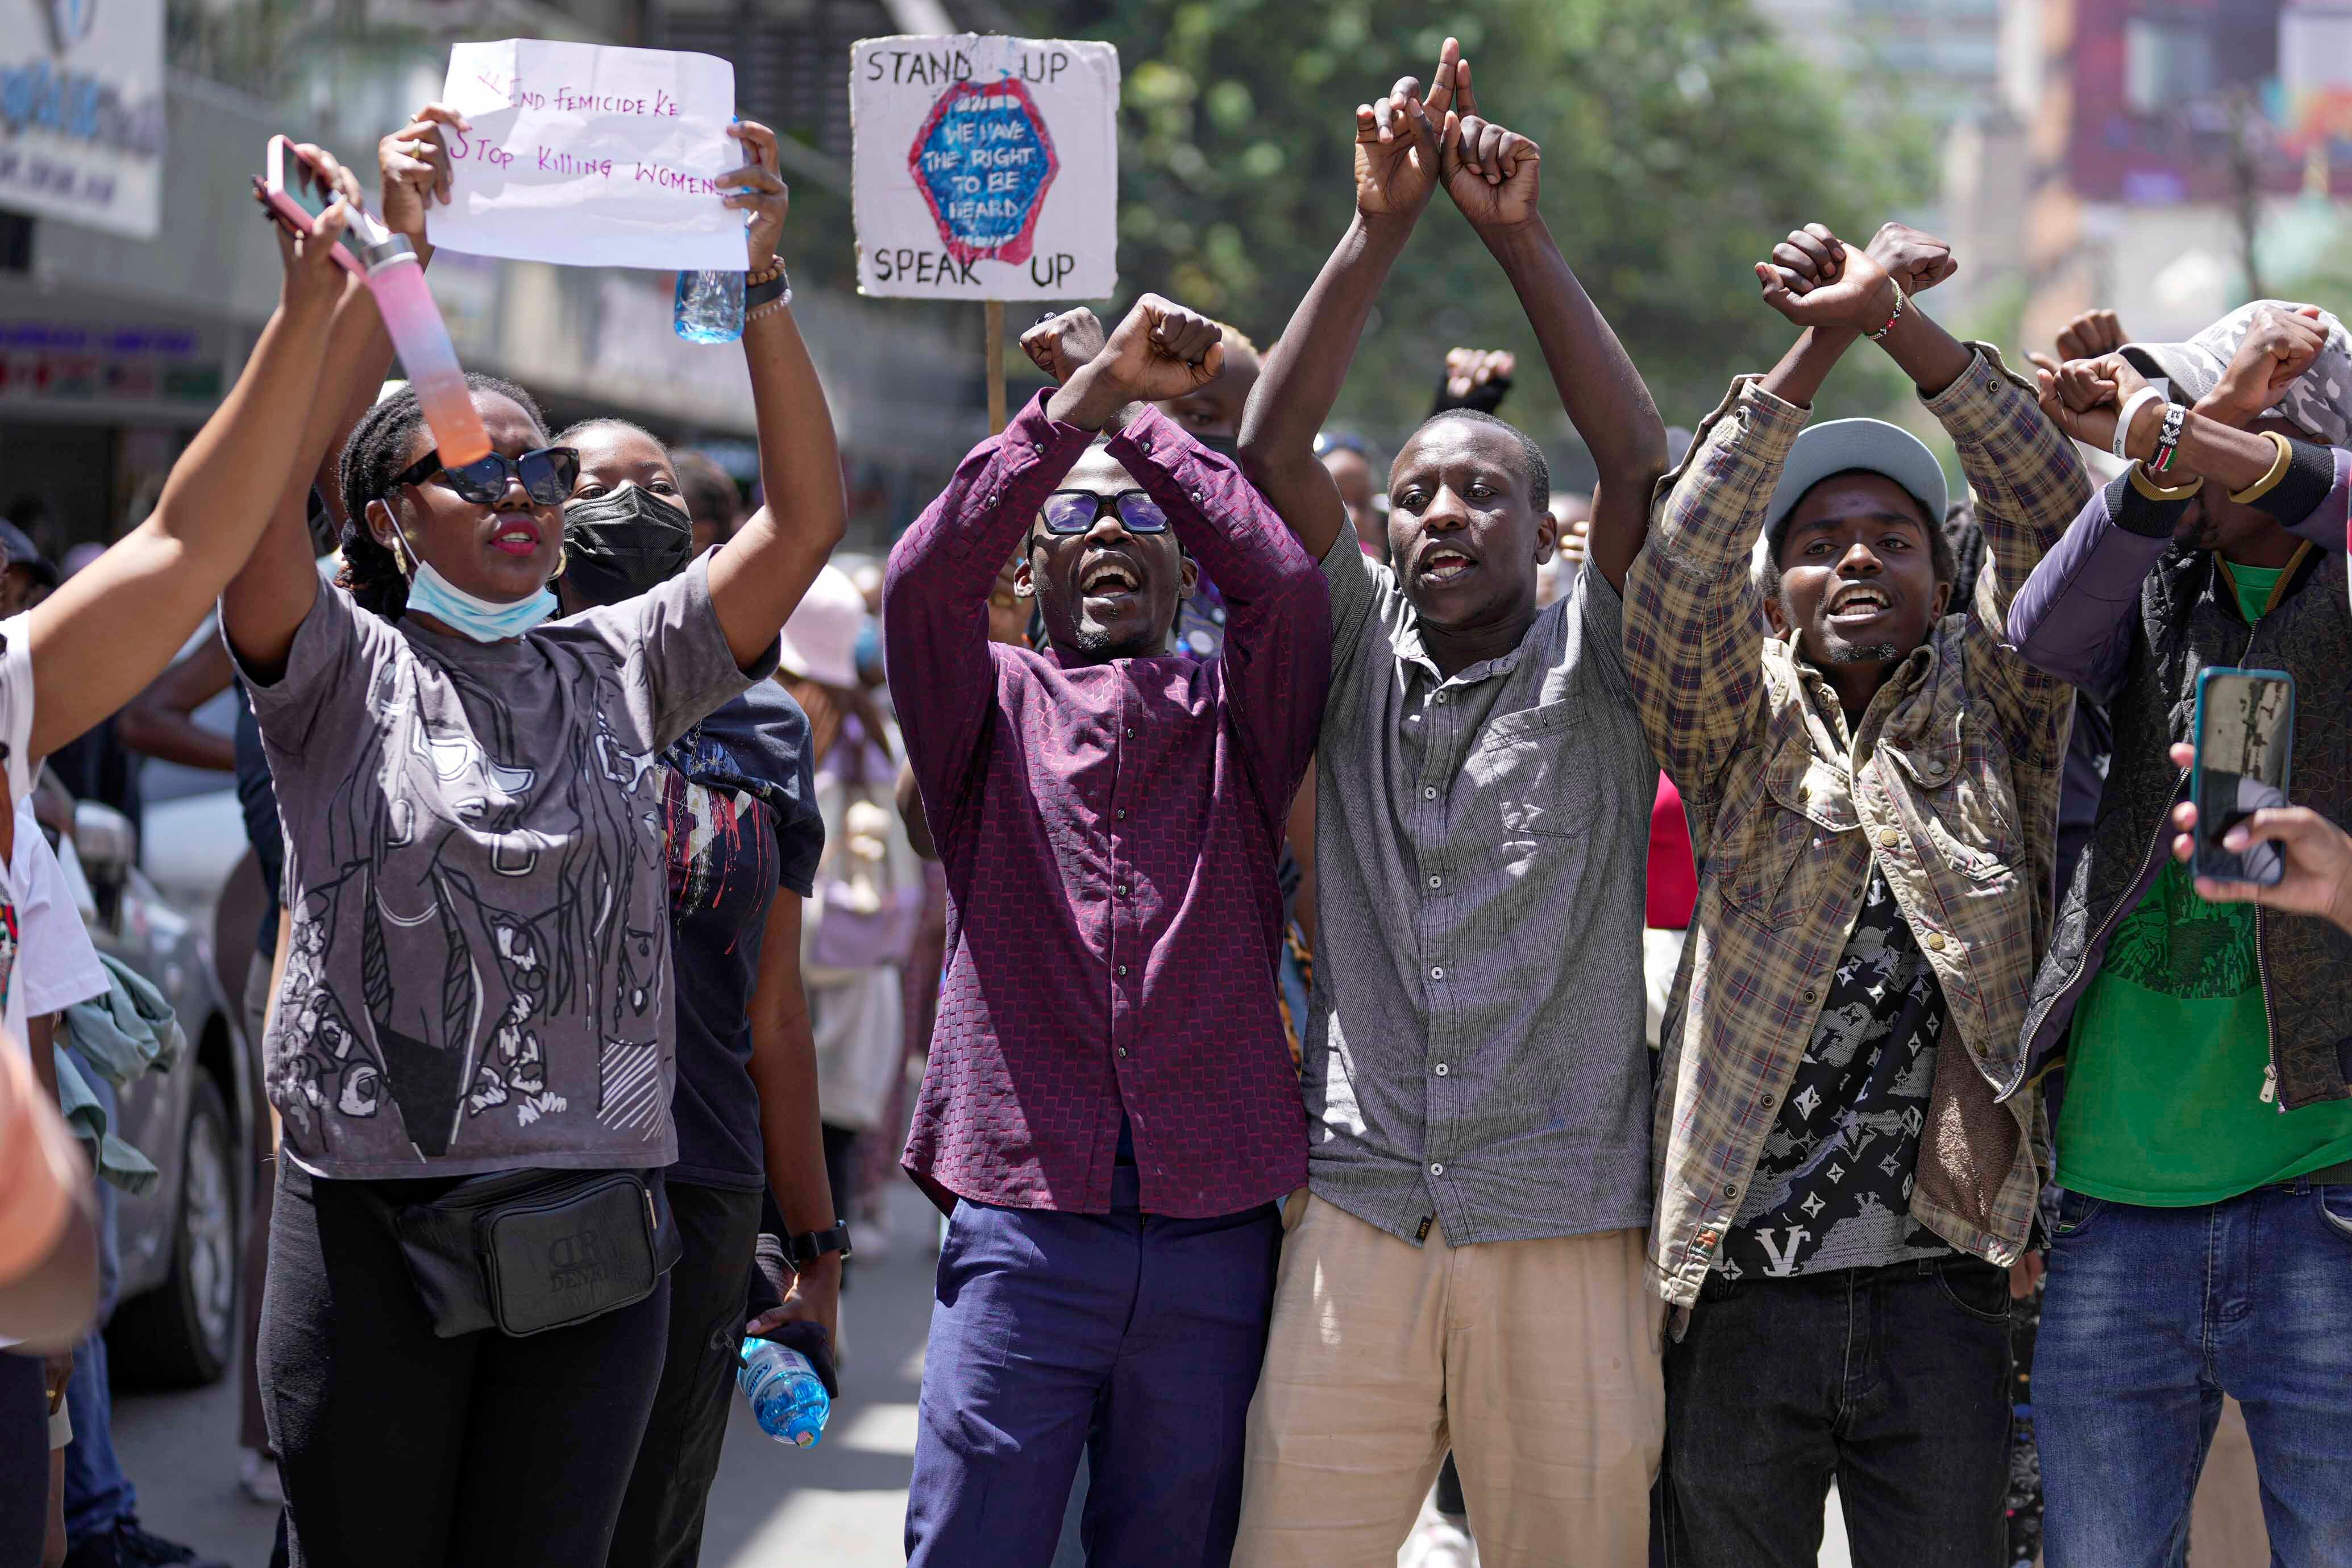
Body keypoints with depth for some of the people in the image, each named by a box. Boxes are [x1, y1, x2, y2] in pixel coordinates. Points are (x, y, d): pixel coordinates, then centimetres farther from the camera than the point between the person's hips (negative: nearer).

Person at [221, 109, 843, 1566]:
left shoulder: (621, 668, 10)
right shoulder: (344, 674, 1)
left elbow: (809, 515, 1)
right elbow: (267, 476, -16)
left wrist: (760, 282, -10)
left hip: (596, 1223, 3)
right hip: (371, 1213, -2)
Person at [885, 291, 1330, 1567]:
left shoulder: (1235, 718, 13)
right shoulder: (994, 706, 11)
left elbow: (1284, 584, -6)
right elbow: (926, 576, -9)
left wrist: (1142, 418, 1)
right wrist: (1088, 391, -11)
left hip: (1212, 1235, 2)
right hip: (1023, 1232, -2)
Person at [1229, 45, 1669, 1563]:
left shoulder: (1596, 675, 6)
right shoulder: (1360, 660, 11)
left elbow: (1644, 468, -9)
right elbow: (1272, 455, 1)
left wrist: (1524, 240, -13)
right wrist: (1379, 229, -8)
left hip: (1564, 1238, -1)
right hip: (1358, 1221, 2)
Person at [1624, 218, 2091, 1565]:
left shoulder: (1991, 717, 10)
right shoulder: (1745, 731, 9)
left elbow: (2048, 509, -1)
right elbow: (1677, 566, -8)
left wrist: (1900, 327, -10)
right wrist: (1819, 350, -14)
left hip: (1938, 1289, 0)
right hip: (1739, 1287, 0)